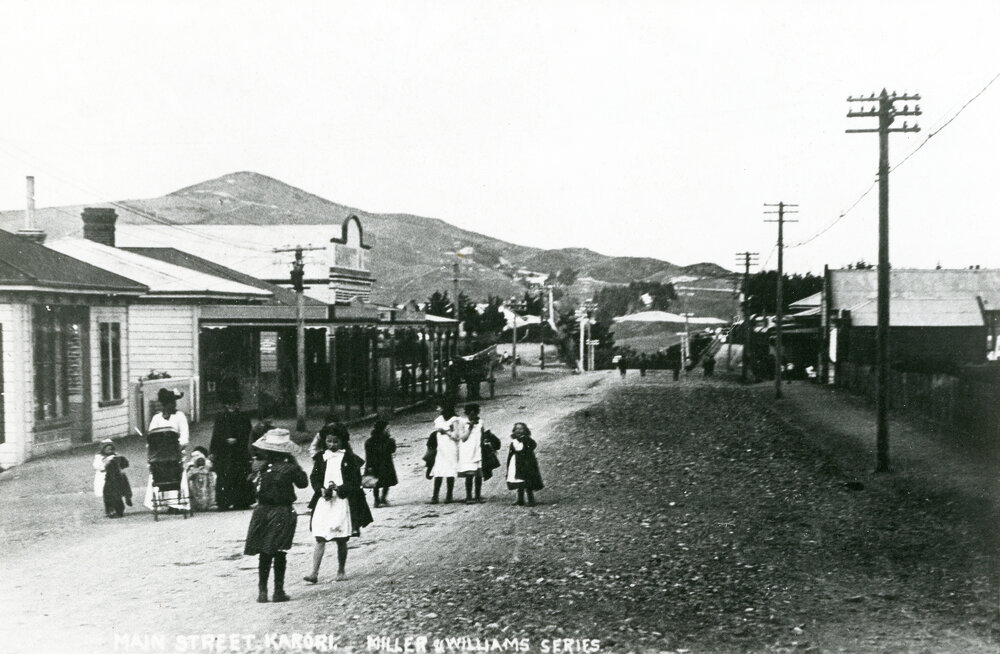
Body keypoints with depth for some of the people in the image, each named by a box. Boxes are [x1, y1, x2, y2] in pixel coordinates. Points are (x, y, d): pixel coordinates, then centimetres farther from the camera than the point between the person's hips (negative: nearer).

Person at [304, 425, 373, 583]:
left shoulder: (349, 458, -1)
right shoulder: (321, 457, 7)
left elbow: (356, 481, -4)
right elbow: (314, 477, 8)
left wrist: (338, 489, -16)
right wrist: (322, 490, -10)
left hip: (342, 502, -2)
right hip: (324, 501, 2)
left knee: (341, 540, 6)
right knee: (319, 538, -5)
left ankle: (341, 571, 21)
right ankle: (314, 573, -5)